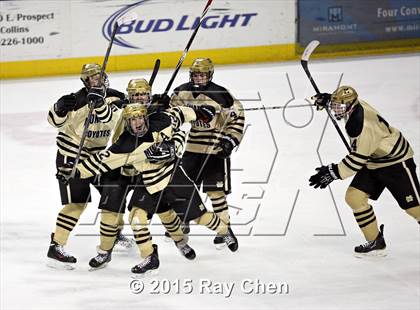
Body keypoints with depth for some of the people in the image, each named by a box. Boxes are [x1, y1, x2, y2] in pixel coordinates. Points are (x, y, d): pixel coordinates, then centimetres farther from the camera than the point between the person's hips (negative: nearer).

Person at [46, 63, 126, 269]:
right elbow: (56, 120, -21)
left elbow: (110, 119, -19)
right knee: (77, 203, -13)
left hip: (97, 154, 7)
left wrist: (100, 104, -37)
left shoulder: (113, 97, -2)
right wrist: (60, 108, -41)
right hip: (71, 156, -7)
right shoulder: (79, 100, -20)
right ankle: (55, 249, -12)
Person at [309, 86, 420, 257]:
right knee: (353, 197, -2)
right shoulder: (354, 105, -7)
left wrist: (333, 172, -29)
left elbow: (359, 159, -32)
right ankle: (375, 243, 7)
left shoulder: (364, 125, -34)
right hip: (374, 162, 9)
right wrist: (327, 100, 4)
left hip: (396, 161, -9)